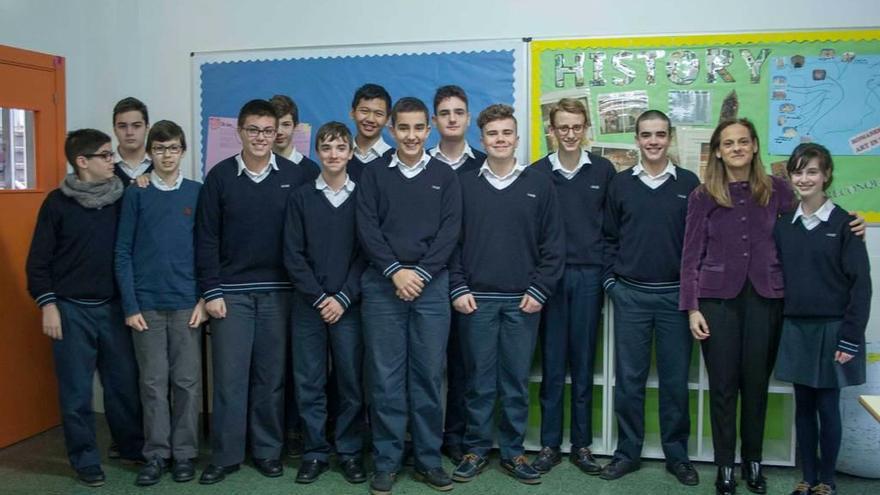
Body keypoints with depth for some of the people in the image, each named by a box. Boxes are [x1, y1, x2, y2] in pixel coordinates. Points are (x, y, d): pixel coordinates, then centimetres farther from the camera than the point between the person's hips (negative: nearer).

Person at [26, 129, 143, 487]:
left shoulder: (121, 198, 3)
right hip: (72, 309, -2)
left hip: (112, 307, 3)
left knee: (125, 382, 8)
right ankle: (85, 460, 18)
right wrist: (48, 305, -7)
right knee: (76, 390, 5)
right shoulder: (58, 202, -4)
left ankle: (133, 447, 25)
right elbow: (38, 261, -1)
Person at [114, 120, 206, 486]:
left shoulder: (198, 193, 4)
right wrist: (130, 305, -5)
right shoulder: (136, 195, 3)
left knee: (187, 381, 4)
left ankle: (184, 453, 15)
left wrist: (205, 299, -4)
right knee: (153, 383, 5)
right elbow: (123, 253, 1)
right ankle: (156, 454, 15)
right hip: (146, 304, 0)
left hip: (187, 303, 0)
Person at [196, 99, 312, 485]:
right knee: (229, 375, 3)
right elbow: (206, 238, 1)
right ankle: (225, 455, 14)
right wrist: (210, 291, -5)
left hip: (278, 291, 0)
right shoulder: (220, 176, 1)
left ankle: (267, 450, 19)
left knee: (271, 375, 7)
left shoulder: (295, 176, 1)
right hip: (231, 291, 0)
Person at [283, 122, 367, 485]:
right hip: (309, 305, 1)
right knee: (309, 384, 4)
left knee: (351, 382, 3)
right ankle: (315, 452, 16)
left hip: (349, 305, -1)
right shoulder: (300, 197, 5)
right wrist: (320, 297, -7)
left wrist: (343, 298, -9)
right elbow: (293, 255, 1)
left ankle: (350, 452, 16)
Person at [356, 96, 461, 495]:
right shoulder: (373, 175, 8)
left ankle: (428, 459, 16)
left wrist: (421, 273, -9)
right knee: (385, 377, 2)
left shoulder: (444, 176, 9)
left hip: (431, 285, 0)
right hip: (382, 286, 0)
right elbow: (367, 229, 0)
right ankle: (386, 462, 12)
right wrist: (395, 271, -11)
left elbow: (449, 231, 1)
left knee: (428, 375, 4)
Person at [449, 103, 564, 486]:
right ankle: (476, 449, 18)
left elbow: (553, 244, 3)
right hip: (475, 300, 0)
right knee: (479, 381, 5)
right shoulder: (464, 185, 5)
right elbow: (450, 241, 4)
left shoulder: (539, 184, 4)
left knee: (516, 382, 7)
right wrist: (457, 289, -4)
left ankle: (512, 451, 20)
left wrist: (539, 290, -4)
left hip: (522, 301, 0)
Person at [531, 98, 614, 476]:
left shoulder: (603, 170, 5)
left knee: (583, 362, 7)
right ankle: (549, 444, 14)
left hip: (589, 275, 1)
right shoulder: (537, 172, 2)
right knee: (552, 362, 5)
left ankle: (582, 444, 17)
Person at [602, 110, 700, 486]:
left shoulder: (689, 184, 3)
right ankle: (628, 452, 18)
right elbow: (609, 238, 7)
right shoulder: (620, 184, 5)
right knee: (629, 378, 6)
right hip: (630, 295, 1)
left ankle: (677, 455, 19)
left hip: (676, 295, 0)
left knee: (675, 379, 7)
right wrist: (610, 281, 0)